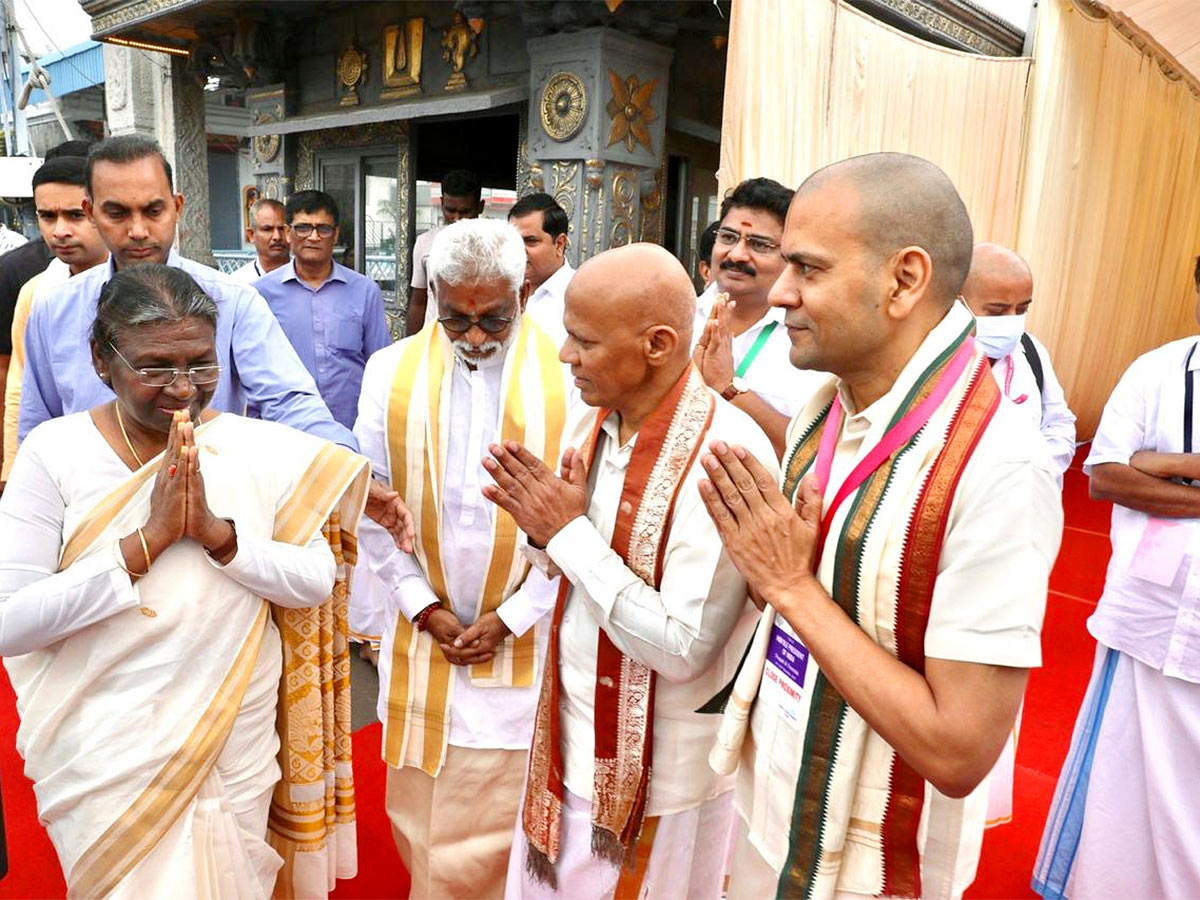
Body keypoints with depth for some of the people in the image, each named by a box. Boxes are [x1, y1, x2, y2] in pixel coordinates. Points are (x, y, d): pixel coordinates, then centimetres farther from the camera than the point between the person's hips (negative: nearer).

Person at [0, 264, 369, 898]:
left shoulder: (262, 449, -7)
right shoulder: (54, 451, -11)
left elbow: (317, 582, -9)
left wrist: (218, 532, -23)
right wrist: (145, 541, -24)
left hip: (237, 748, 2)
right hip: (108, 761, -2)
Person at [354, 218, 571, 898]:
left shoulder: (569, 377, -9)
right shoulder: (391, 371, -1)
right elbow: (371, 508, 1)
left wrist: (511, 617, -8)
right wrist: (426, 608, -4)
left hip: (524, 638, -2)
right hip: (423, 636, 2)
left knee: (507, 821, 9)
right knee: (424, 820, 16)